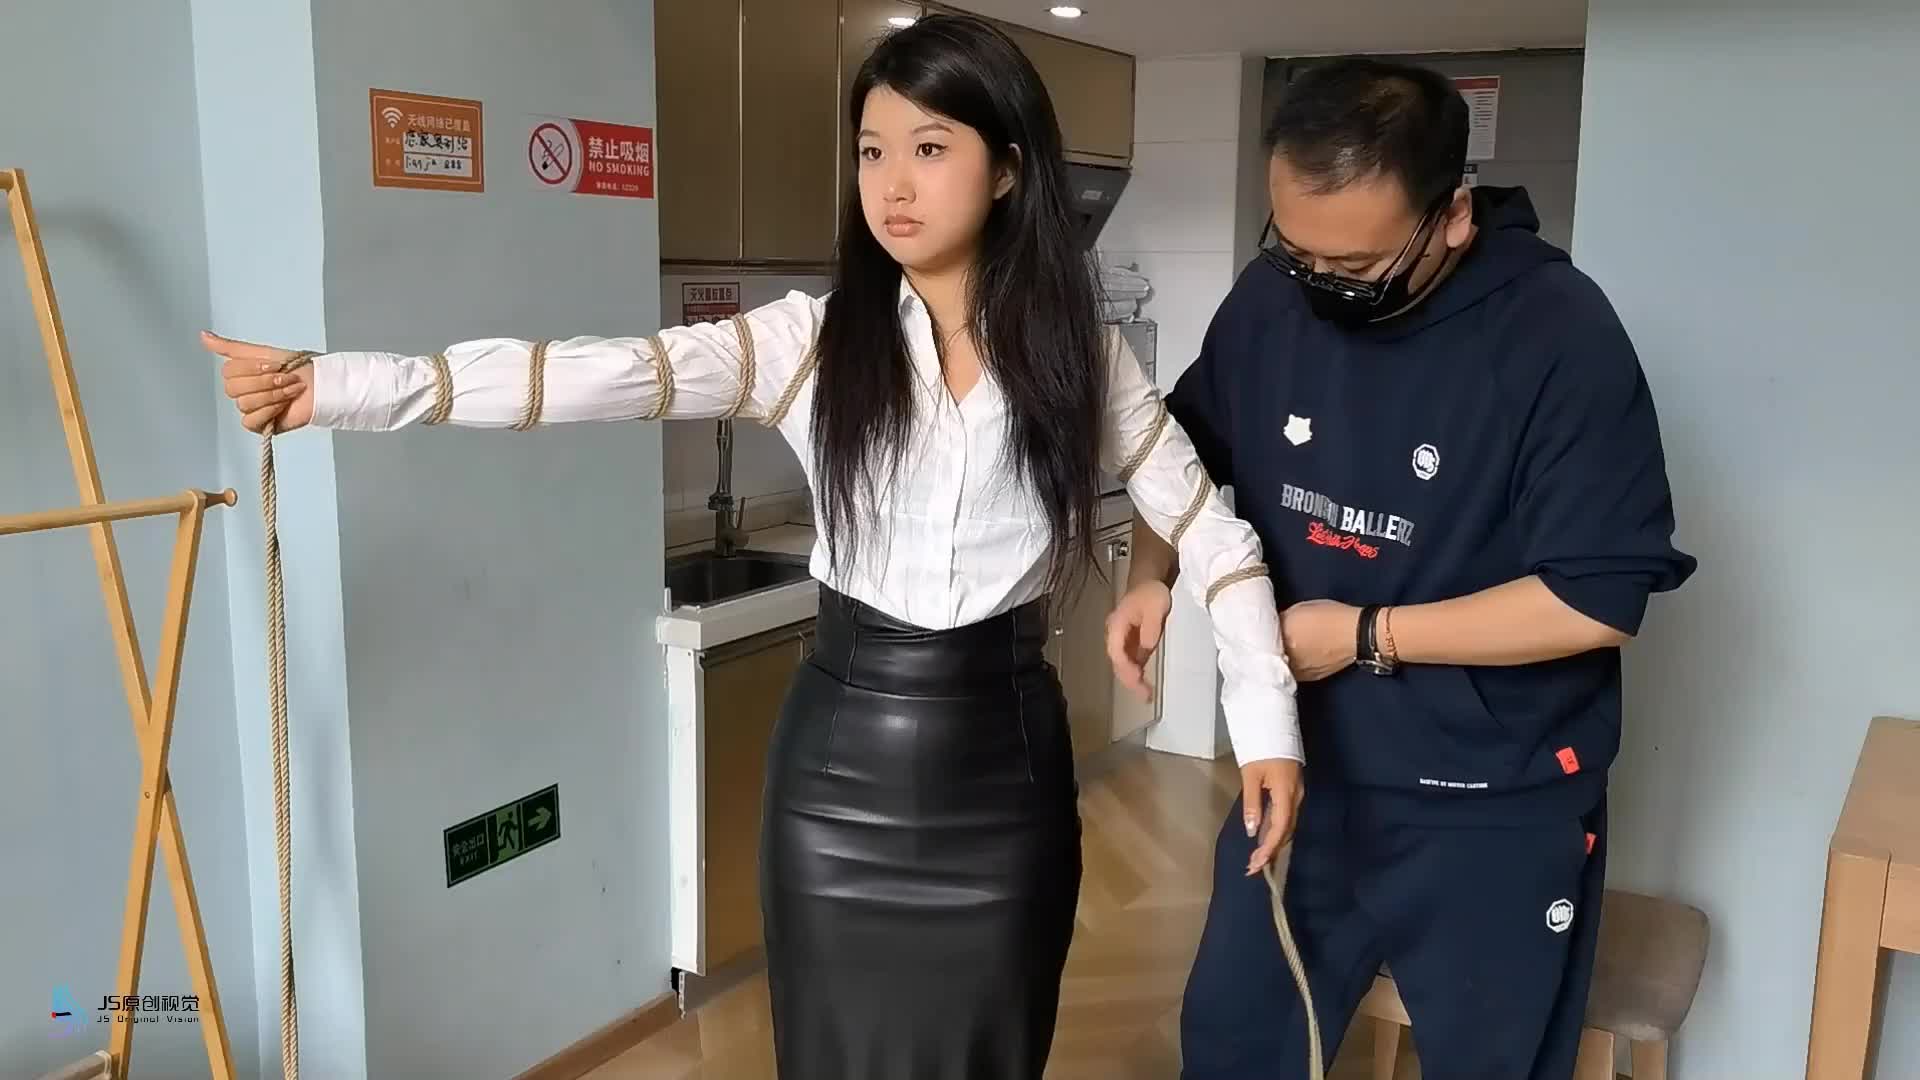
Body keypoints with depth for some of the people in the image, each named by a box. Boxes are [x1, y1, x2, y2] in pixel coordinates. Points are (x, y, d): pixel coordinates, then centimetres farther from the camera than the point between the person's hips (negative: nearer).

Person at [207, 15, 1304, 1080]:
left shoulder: (1082, 355, -3)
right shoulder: (813, 338, -5)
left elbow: (1212, 530, 4)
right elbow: (598, 373, -16)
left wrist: (1266, 716, -3)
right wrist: (339, 386, -24)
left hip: (1005, 764, 0)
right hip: (840, 763, 0)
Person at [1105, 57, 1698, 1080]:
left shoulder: (1559, 334, -20)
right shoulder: (1270, 299, -6)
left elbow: (1601, 597, -20)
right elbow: (1186, 449, 10)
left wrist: (1367, 635, -20)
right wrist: (1153, 577, -8)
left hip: (1494, 810, -4)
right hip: (1302, 770, 4)